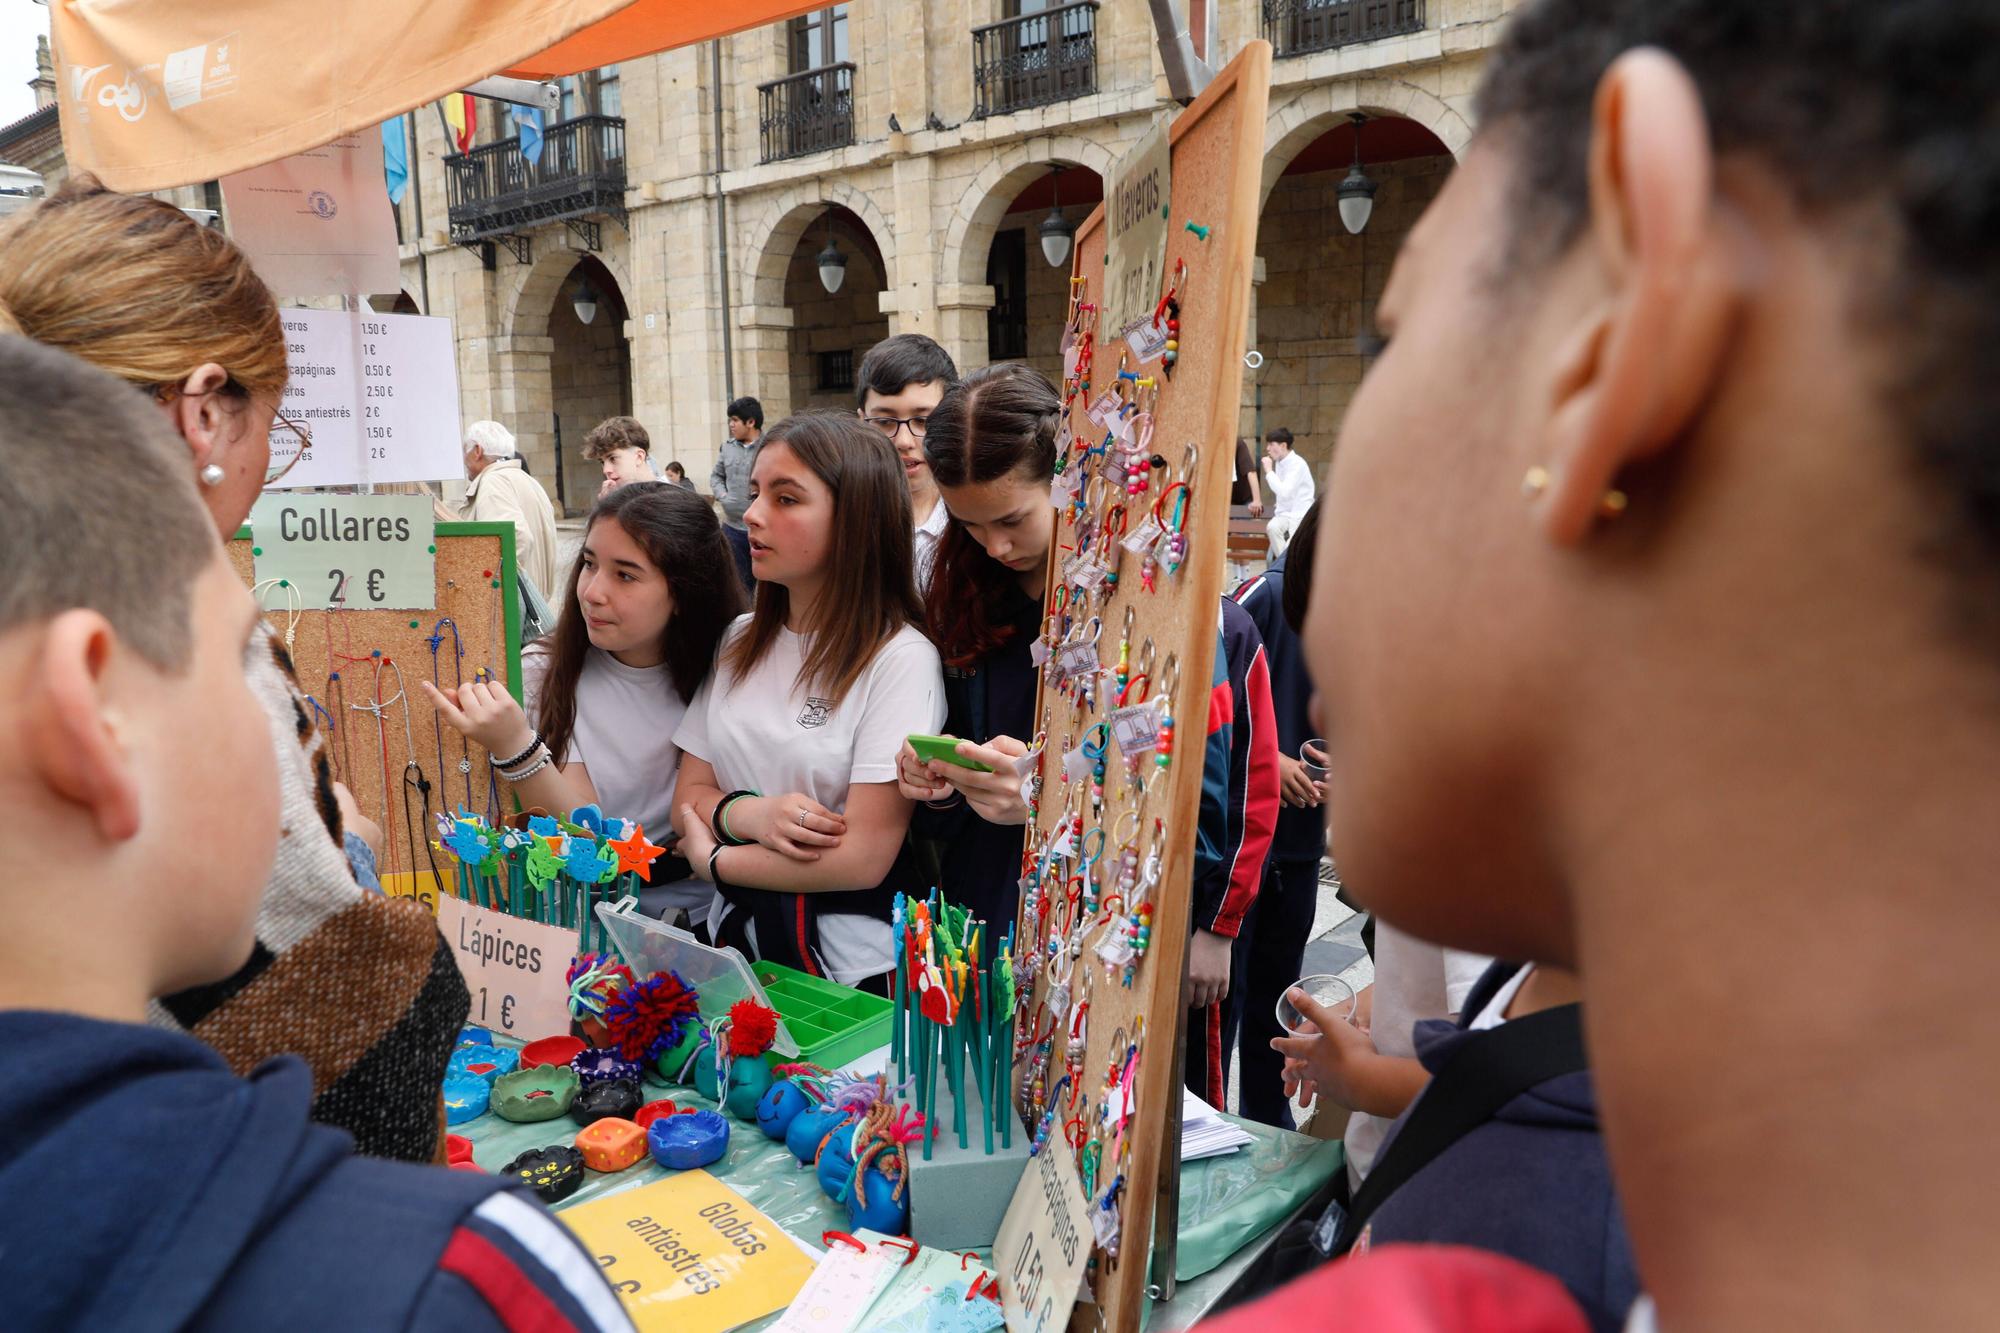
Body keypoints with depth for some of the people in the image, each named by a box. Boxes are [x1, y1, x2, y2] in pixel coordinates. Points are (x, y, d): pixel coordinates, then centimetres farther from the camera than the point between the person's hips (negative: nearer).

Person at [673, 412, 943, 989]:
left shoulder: (899, 658, -11)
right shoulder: (740, 640, 11)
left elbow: (864, 859, -14)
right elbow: (690, 795, 10)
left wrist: (712, 859, -2)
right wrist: (749, 813, -12)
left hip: (852, 971, -5)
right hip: (736, 945, 5)